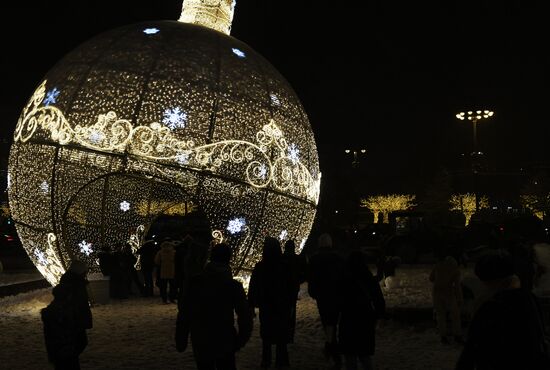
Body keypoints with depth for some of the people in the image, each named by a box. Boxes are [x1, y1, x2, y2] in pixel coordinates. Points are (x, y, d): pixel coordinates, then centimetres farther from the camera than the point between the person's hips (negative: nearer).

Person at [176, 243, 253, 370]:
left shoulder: (195, 282, -5)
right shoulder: (234, 285, -7)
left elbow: (183, 314, -4)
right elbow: (245, 316, -9)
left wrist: (181, 341, 4)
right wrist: (241, 340, 3)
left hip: (200, 345, 1)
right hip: (225, 345, -1)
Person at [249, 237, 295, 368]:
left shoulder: (259, 267, -10)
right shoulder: (285, 266, -8)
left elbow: (253, 288, -6)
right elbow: (292, 287, -3)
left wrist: (251, 306, 1)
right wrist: (291, 305, 6)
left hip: (265, 306, 0)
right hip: (282, 306, 0)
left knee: (266, 333, 12)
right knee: (281, 334, 10)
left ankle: (266, 361, 14)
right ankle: (281, 361, 13)